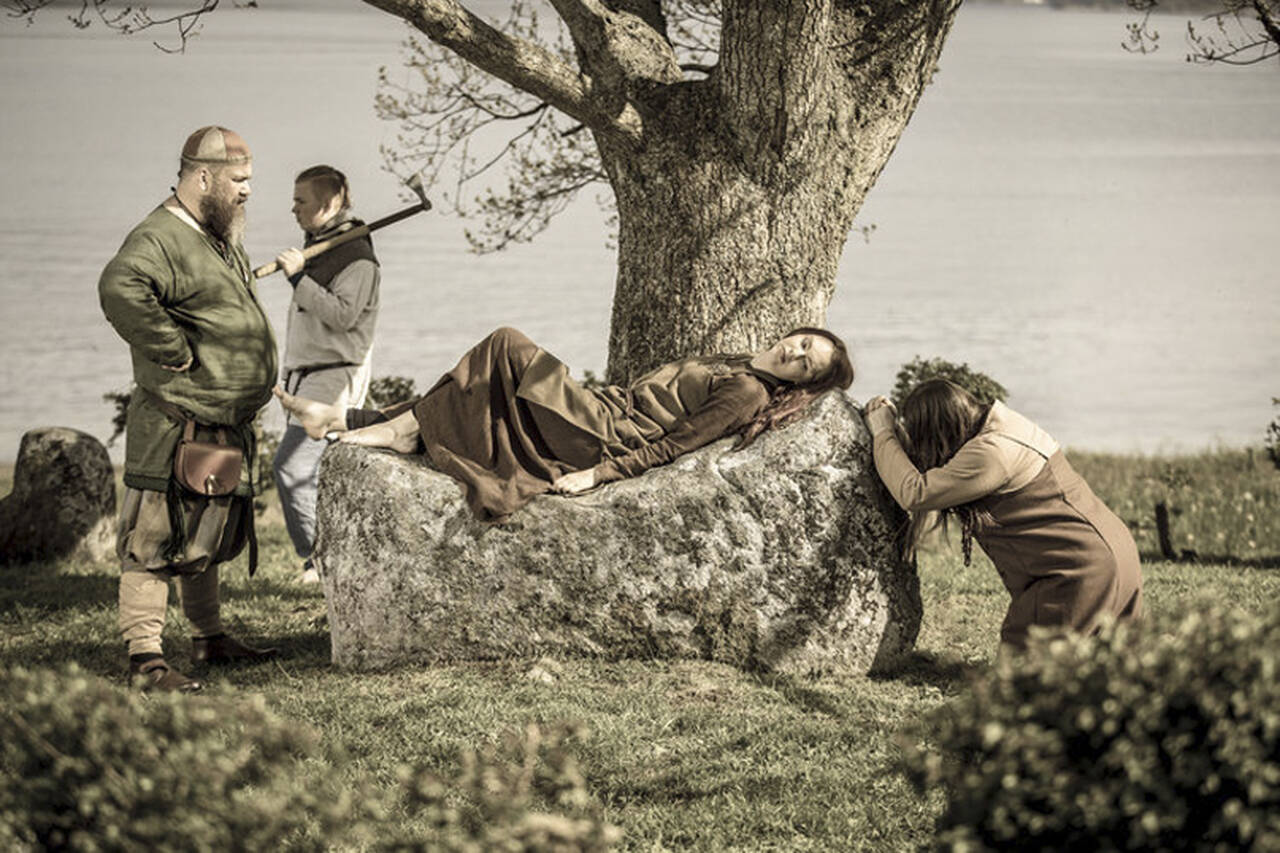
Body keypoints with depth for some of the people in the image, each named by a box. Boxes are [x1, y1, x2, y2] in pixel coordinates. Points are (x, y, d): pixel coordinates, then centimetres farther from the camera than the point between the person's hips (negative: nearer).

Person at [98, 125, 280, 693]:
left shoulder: (222, 240, 16)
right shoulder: (160, 237, -16)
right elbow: (120, 289, -37)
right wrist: (175, 352, -29)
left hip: (226, 427, 10)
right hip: (175, 429, -10)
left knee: (209, 537, 20)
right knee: (156, 539, -8)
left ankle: (209, 639, 33)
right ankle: (144, 658, -9)